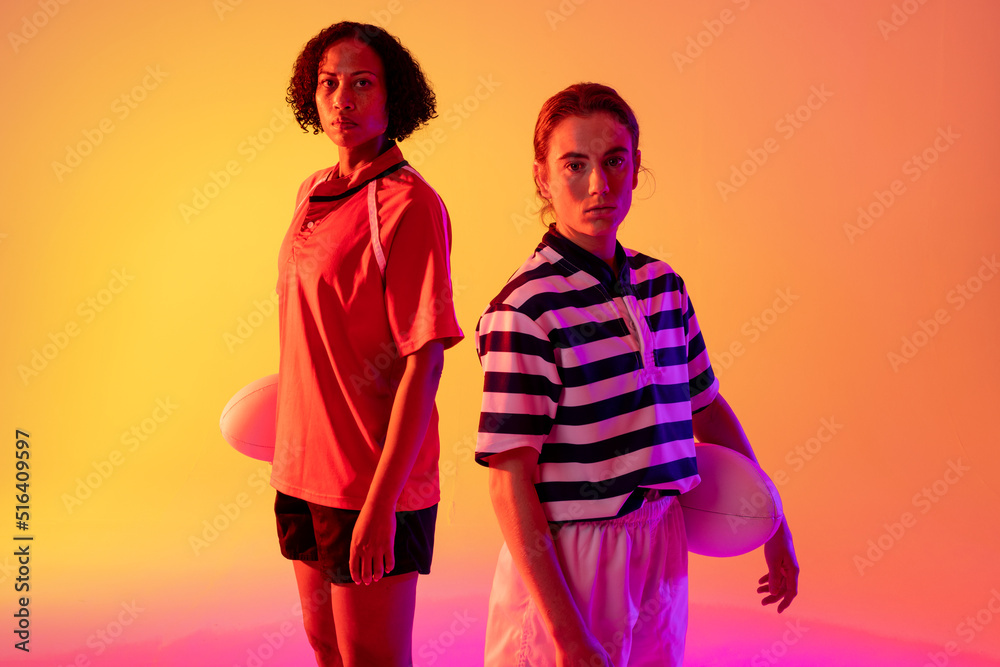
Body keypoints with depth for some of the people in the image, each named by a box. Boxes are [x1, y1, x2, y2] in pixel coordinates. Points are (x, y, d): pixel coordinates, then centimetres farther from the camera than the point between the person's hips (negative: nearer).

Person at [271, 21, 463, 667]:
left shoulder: (408, 203, -15)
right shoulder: (314, 191, 8)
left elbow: (425, 361, -19)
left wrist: (381, 501, -21)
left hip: (377, 480, -7)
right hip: (305, 468, 8)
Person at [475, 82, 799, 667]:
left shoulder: (663, 285, 4)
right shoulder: (525, 310, -17)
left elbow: (709, 410, 15)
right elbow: (510, 482, -19)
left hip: (661, 548, 6)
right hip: (566, 565, -6)